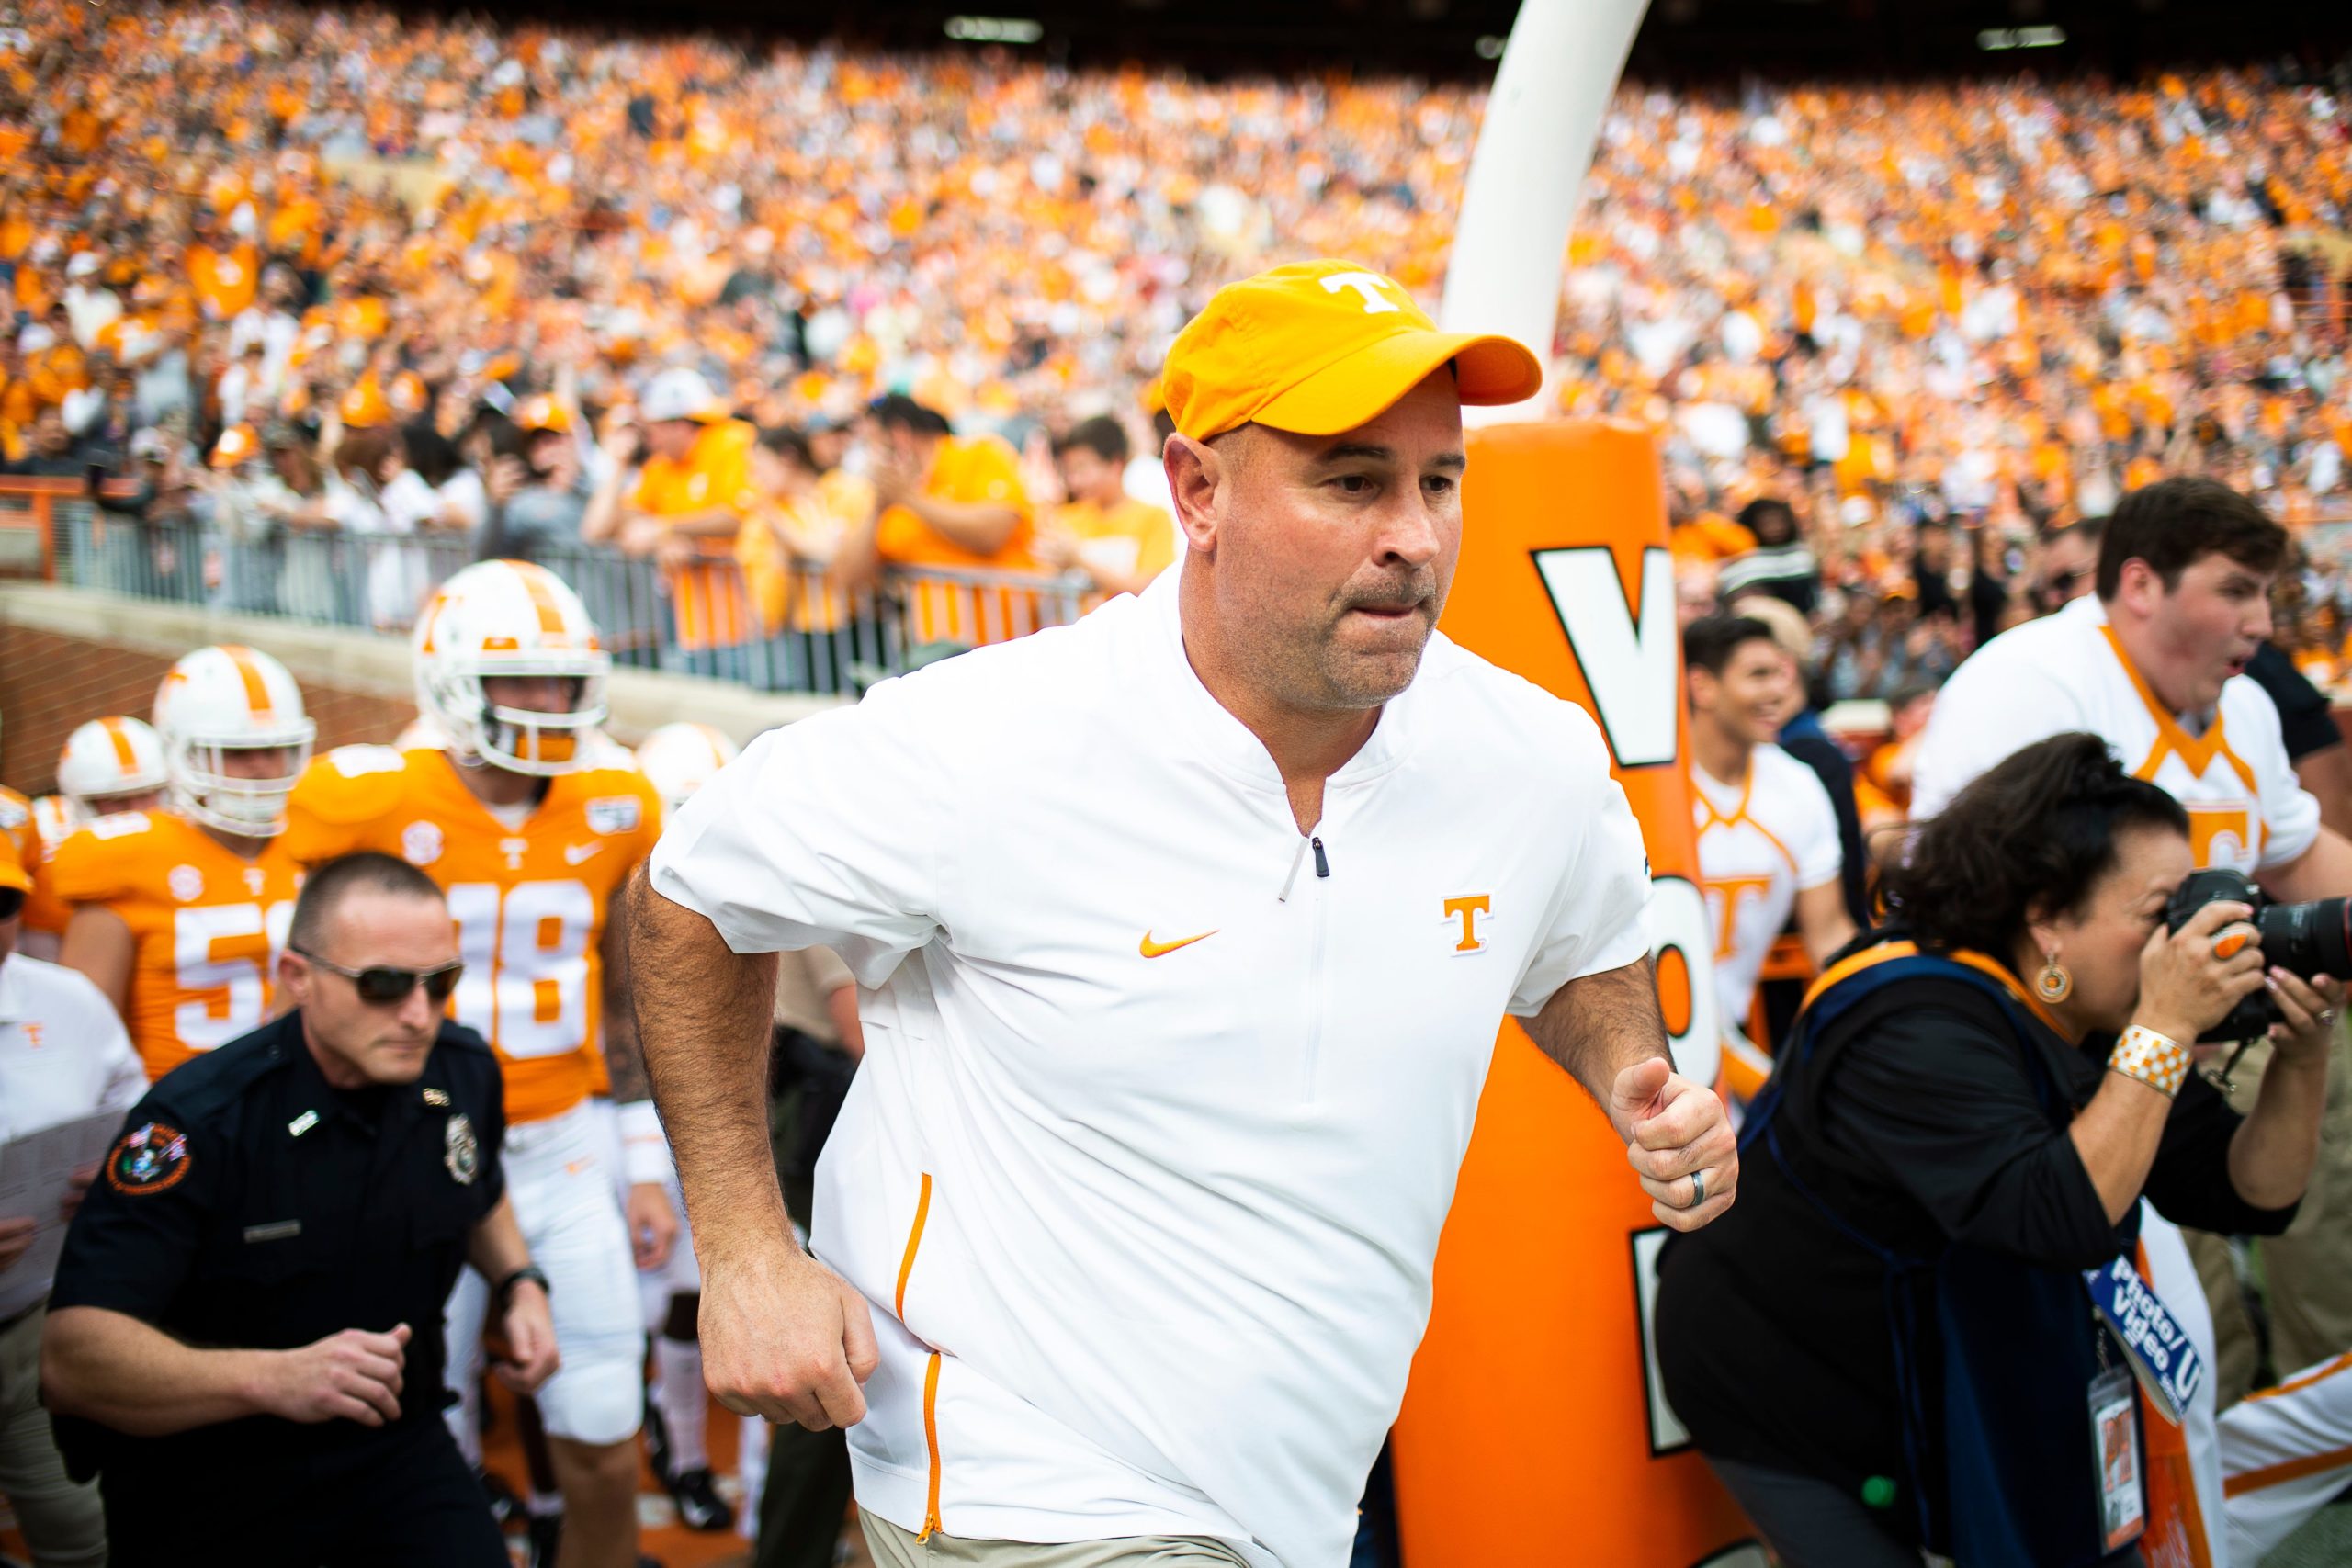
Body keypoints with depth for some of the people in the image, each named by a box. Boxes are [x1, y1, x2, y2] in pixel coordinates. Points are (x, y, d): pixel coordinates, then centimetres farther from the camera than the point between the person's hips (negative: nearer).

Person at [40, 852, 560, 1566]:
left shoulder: (465, 1073, -4)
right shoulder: (194, 1123, -24)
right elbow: (70, 1356, -33)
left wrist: (520, 1285, 1)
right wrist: (272, 1378, -44)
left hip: (394, 1450, 4)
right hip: (208, 1497, -4)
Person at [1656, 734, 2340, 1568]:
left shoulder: (2109, 1025, -3)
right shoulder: (1918, 1030, -30)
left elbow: (2252, 1194, -4)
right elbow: (2064, 1222, -41)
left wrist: (2303, 1055, -21)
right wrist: (2165, 1029, -38)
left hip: (1950, 1380, 8)